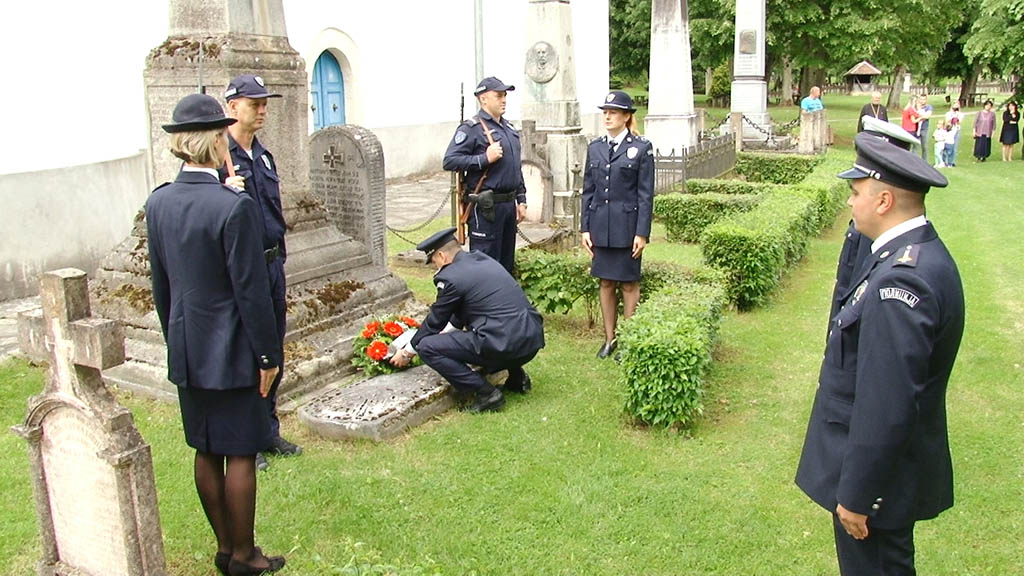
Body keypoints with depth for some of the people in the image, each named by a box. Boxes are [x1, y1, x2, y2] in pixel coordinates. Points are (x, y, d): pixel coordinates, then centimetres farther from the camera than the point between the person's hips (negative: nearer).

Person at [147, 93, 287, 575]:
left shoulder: (157, 203, 0)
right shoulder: (234, 206, -21)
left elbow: (160, 283, 8)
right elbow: (251, 291, -18)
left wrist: (175, 338, 19)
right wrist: (267, 355, -9)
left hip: (185, 350, 7)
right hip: (230, 352, -7)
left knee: (206, 452, 16)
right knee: (240, 454, 6)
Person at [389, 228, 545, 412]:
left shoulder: (450, 277, -7)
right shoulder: (484, 259, 17)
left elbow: (435, 320, 5)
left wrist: (407, 352, 20)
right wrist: (446, 332, 43)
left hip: (504, 345, -9)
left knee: (427, 347, -4)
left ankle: (486, 393, -4)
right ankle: (516, 375, 20)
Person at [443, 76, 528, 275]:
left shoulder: (509, 128, 17)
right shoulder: (471, 128, -9)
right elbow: (449, 161, -17)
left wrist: (521, 200, 18)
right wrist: (485, 159, -21)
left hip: (508, 204, 8)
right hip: (486, 206, -8)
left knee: (507, 263, 15)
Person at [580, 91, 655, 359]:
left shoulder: (642, 148, -3)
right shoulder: (595, 148, 9)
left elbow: (646, 194, -6)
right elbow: (588, 191, 10)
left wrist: (642, 233, -11)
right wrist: (585, 228, 4)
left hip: (627, 226, -4)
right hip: (600, 226, 4)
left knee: (629, 284, 5)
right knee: (606, 283, 11)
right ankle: (609, 338, 22)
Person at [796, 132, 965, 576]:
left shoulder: (900, 280, -29)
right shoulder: (922, 254, 4)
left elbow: (888, 405, -29)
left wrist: (856, 494, -21)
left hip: (878, 472, -10)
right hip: (897, 463, 10)